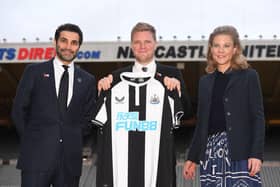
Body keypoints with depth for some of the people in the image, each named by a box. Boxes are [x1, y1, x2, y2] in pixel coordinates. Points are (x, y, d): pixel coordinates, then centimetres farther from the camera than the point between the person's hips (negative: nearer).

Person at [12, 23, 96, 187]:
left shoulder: (87, 80, 11)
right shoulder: (34, 72, 5)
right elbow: (19, 110, 5)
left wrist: (73, 139, 6)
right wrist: (32, 139, 2)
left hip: (70, 160, 2)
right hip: (37, 157, -2)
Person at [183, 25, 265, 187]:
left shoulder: (249, 76, 2)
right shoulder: (205, 81, 15)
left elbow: (258, 117, -3)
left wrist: (257, 154, -13)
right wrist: (192, 157, 15)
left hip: (240, 152, -4)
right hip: (211, 152, 4)